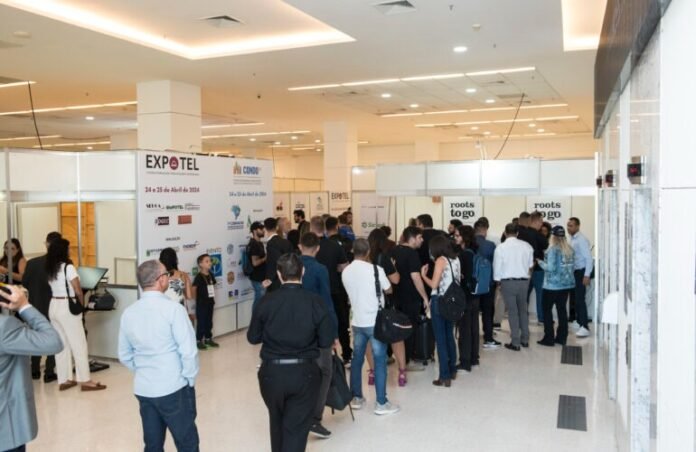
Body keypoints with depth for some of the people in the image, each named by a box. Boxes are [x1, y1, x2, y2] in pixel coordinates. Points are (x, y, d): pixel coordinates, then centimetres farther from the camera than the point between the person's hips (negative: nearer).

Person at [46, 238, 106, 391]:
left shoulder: (50, 269, 7)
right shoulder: (68, 267, -15)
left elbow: (53, 288, 6)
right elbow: (78, 291, -15)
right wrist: (82, 304, 3)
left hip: (53, 306, 7)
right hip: (67, 307, -7)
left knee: (61, 344, 13)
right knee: (79, 344, 0)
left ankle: (64, 380, 18)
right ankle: (85, 381, 5)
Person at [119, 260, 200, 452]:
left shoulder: (128, 313, 2)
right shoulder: (173, 309, -16)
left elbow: (124, 355, 11)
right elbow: (188, 351, -17)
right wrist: (190, 378, -3)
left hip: (143, 389, 6)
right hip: (173, 388, -6)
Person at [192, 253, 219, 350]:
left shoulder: (211, 275, 5)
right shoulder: (199, 277, -16)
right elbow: (193, 289, -17)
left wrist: (213, 300, 11)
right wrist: (197, 300, -8)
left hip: (210, 302, 7)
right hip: (201, 304, -7)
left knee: (209, 321, 15)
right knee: (201, 322, 1)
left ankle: (208, 339, 27)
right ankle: (198, 341, 11)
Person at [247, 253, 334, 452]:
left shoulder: (266, 301, -9)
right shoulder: (315, 301, -11)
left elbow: (253, 337, -1)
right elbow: (326, 341, -7)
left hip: (271, 372, 2)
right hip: (304, 373, -1)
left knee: (277, 421, 26)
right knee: (296, 427, 8)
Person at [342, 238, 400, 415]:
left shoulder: (346, 272, 2)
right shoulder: (375, 269, -13)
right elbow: (389, 290, 0)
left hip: (357, 322, 5)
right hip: (375, 322, -5)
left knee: (357, 359, 14)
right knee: (380, 361, 1)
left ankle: (356, 398, 24)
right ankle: (381, 403, 5)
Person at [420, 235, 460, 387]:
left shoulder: (441, 260, -12)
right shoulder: (456, 259, 7)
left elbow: (434, 284, -15)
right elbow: (457, 280, 13)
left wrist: (423, 275, 0)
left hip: (439, 302, -7)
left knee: (441, 339, 0)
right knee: (449, 336, 19)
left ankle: (445, 376, 1)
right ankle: (452, 370, 28)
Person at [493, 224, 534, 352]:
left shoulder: (501, 247, -9)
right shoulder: (526, 246, -1)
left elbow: (497, 267, -5)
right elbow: (531, 264, 7)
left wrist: (498, 281, 9)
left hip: (508, 282, -3)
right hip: (523, 281, 3)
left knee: (512, 311, 3)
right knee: (523, 310, 17)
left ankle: (515, 343, 6)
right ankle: (525, 339, 26)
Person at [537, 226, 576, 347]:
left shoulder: (553, 249, -15)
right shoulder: (570, 249, 4)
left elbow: (550, 267, -20)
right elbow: (571, 265, 11)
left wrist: (540, 262, -4)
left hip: (552, 285, -6)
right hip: (566, 284, 6)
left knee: (547, 309, 5)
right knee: (562, 309, 13)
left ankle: (549, 338, 6)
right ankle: (562, 337, 18)